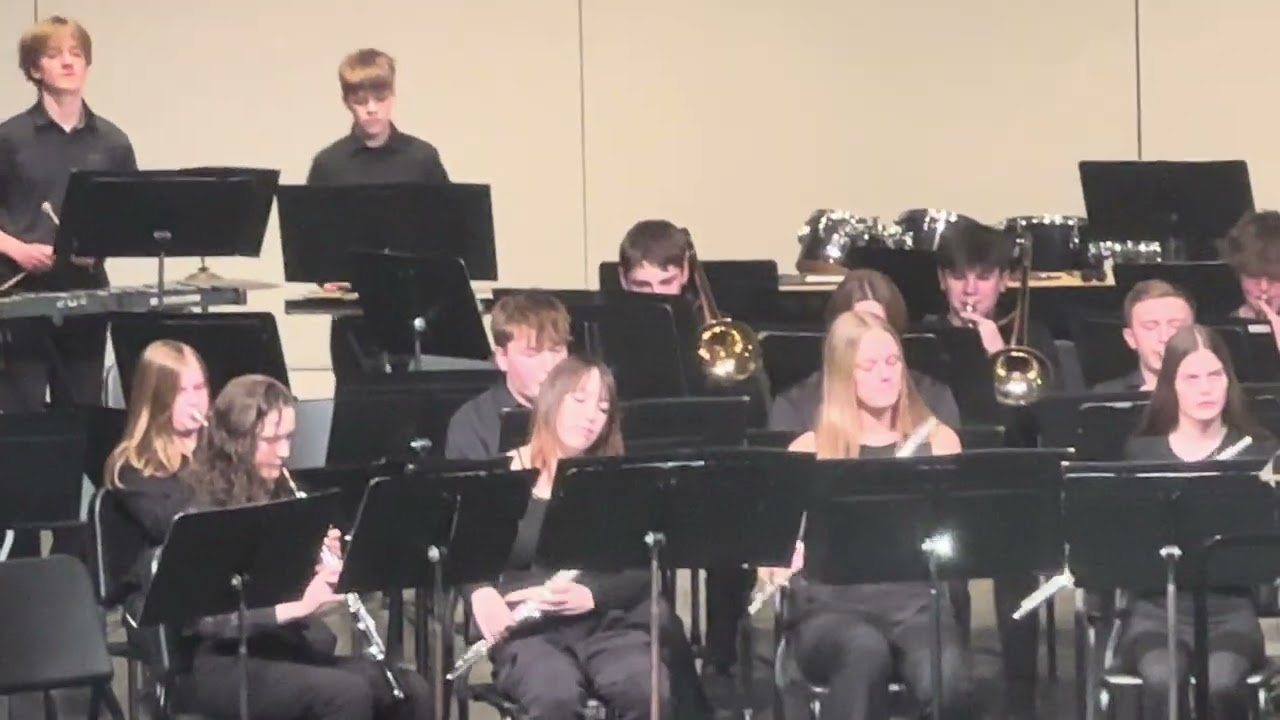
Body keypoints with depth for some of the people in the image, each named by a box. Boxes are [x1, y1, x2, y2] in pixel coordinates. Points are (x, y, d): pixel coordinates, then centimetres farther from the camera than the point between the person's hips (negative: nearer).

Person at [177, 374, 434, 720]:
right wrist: (298, 606, -27)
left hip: (289, 649, 7)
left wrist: (327, 564, -4)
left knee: (410, 690, -14)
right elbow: (204, 618, -18)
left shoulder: (280, 496, 13)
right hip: (223, 665, -7)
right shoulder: (198, 507, -9)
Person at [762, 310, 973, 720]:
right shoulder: (810, 450, 9)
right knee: (866, 653, -38)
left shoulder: (938, 441, 12)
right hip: (831, 604, -1)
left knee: (949, 683, -33)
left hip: (915, 600, 1)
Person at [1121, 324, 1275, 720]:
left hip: (1229, 606, 0)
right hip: (1157, 606, 0)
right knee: (1162, 682, -33)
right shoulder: (1140, 452, 8)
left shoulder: (1257, 452, 5)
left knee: (1221, 683, -33)